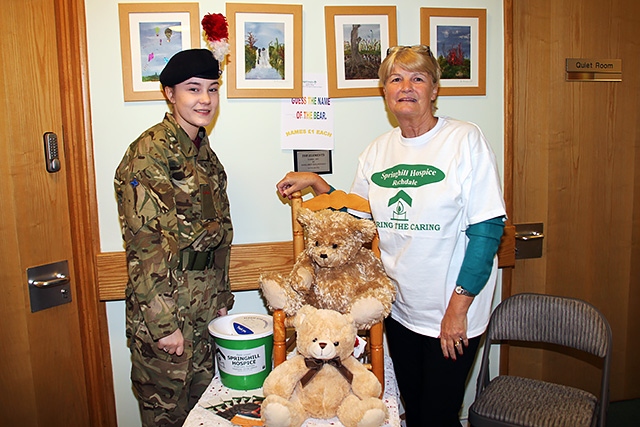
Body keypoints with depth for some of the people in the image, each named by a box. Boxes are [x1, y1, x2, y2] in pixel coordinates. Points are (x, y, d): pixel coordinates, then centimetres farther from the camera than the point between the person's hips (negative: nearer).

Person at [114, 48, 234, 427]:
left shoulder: (205, 152, 11)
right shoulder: (151, 151, -15)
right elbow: (145, 243, -19)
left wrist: (222, 298, 14)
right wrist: (164, 322, -19)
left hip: (206, 309, 8)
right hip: (164, 309, -7)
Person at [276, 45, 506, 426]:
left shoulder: (465, 140, -12)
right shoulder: (378, 151, 4)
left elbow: (488, 228, -14)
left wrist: (459, 305, -17)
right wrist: (316, 182, -1)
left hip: (451, 313, -4)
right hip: (399, 308, 5)